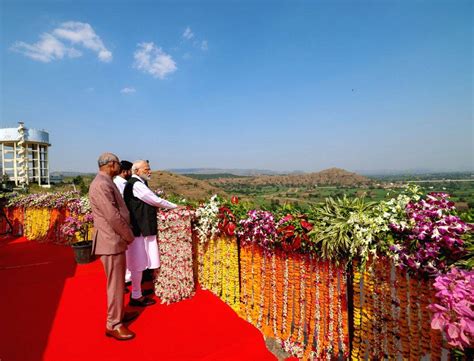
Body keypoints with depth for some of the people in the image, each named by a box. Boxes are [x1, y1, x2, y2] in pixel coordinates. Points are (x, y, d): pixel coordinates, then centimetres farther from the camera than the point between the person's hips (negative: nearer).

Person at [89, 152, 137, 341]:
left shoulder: (107, 183, 12)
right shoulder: (101, 185, -20)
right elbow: (113, 216, -24)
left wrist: (126, 235, 11)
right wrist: (130, 236, -12)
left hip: (115, 240, 10)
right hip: (111, 242, -10)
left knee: (118, 281, 21)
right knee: (115, 283, 2)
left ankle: (118, 313, 37)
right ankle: (113, 324, 17)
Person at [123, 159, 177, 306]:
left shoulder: (138, 184, 14)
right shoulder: (136, 185, -17)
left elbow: (150, 202, 13)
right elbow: (156, 201, -15)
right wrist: (175, 206, -4)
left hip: (140, 227, 10)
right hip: (139, 229, -10)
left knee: (139, 263, 18)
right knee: (138, 263, 2)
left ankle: (137, 291, 32)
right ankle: (136, 297, 16)